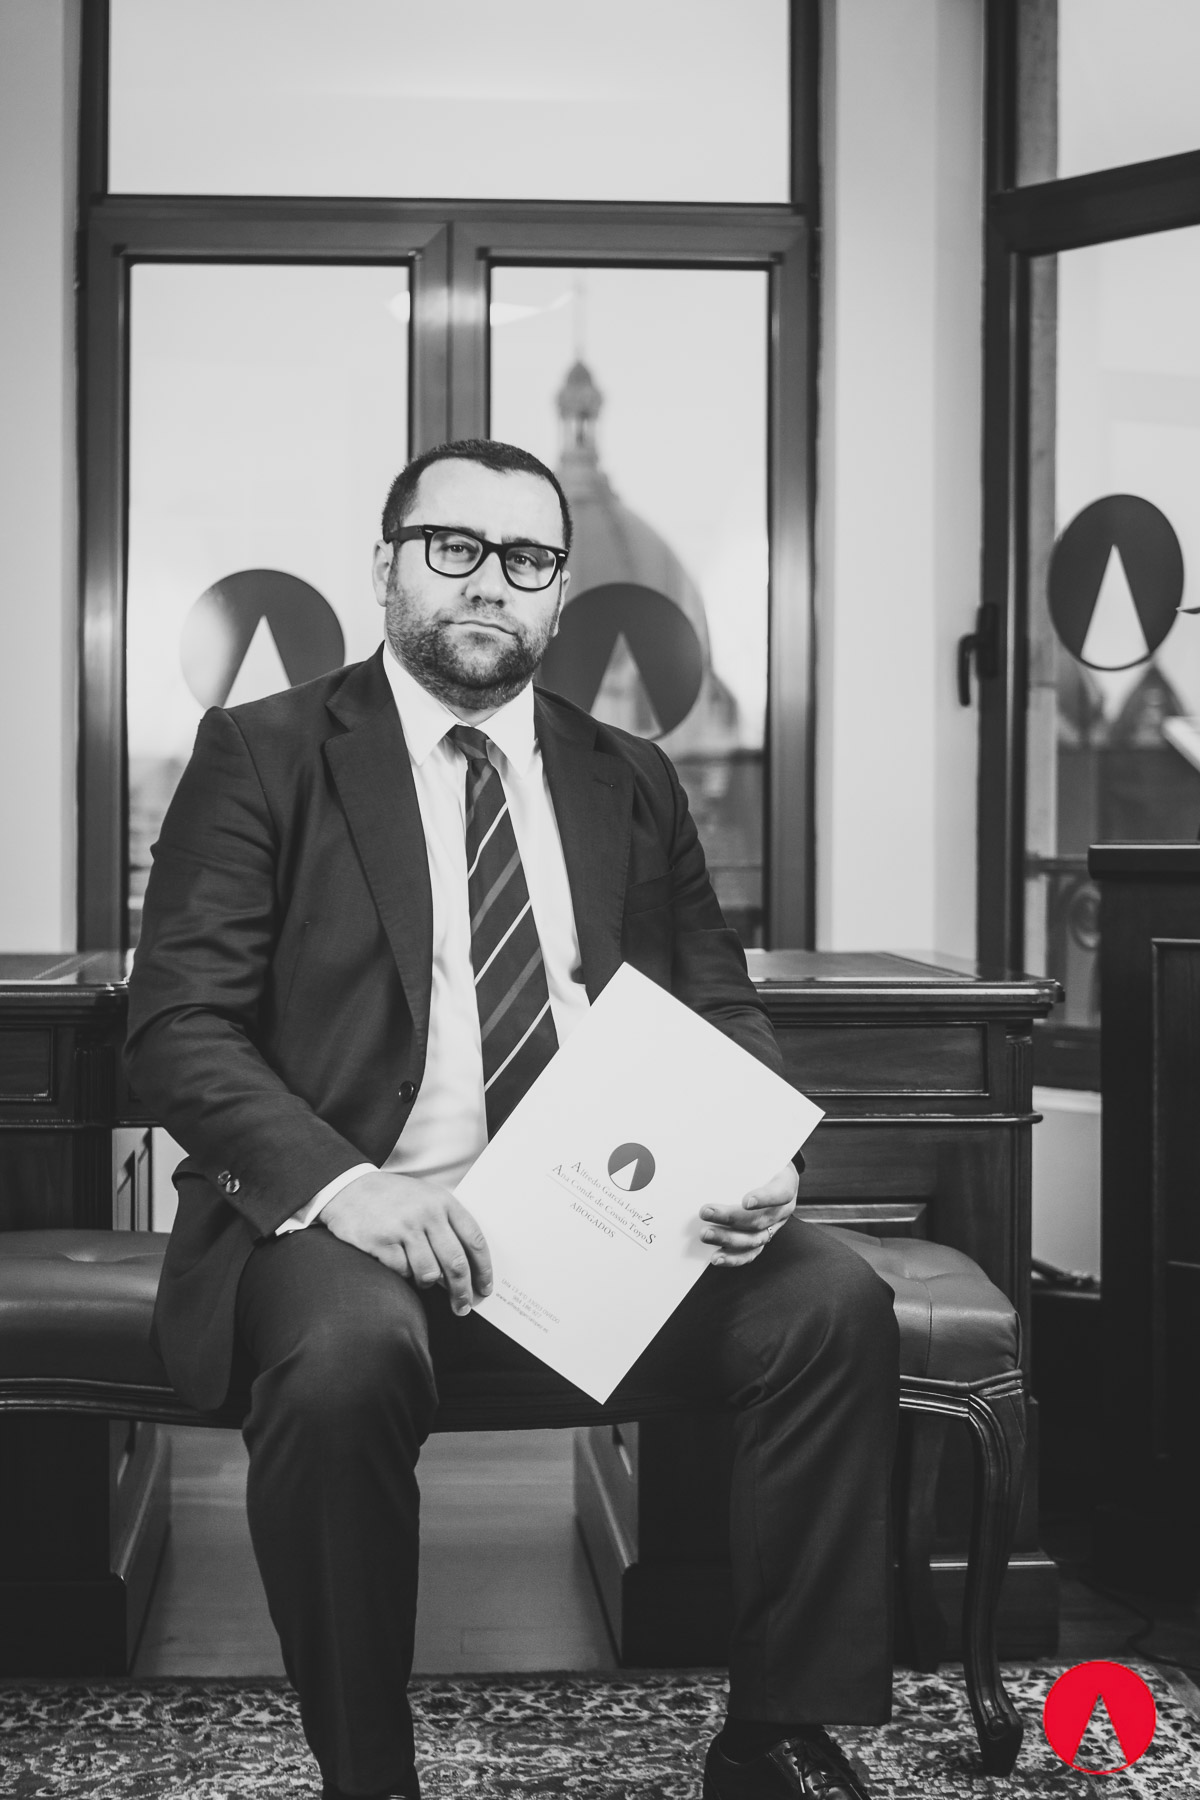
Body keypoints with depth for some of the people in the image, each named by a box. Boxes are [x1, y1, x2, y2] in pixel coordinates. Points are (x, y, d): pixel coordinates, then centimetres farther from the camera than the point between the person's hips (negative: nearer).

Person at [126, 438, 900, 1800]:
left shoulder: (632, 782, 18)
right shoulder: (263, 756, 6)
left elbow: (720, 1009, 16)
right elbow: (179, 1023, -4)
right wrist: (342, 1184, -21)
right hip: (357, 1214, -3)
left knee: (833, 1302, -22)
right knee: (344, 1357, -36)